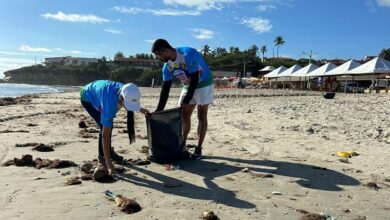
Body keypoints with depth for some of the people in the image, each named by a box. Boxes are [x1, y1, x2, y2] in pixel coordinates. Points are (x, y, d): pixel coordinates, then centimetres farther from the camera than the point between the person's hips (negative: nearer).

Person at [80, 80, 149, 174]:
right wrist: (108, 163, -40)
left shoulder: (126, 91, -28)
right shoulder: (109, 103, -45)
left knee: (108, 125, 7)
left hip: (98, 91, 6)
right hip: (87, 98, -6)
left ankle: (109, 150, 29)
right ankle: (102, 156, 1)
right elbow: (105, 135, -42)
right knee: (105, 127, -18)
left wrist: (140, 109, -1)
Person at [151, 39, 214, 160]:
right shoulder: (167, 66, -8)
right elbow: (165, 90, -5)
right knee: (184, 116, 6)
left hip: (203, 84, -7)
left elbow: (194, 80, -28)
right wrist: (158, 111, -8)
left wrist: (186, 101, -25)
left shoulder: (188, 54, -30)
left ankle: (198, 149, 1)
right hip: (188, 86, 7)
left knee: (201, 117, -5)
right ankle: (182, 145, 17)